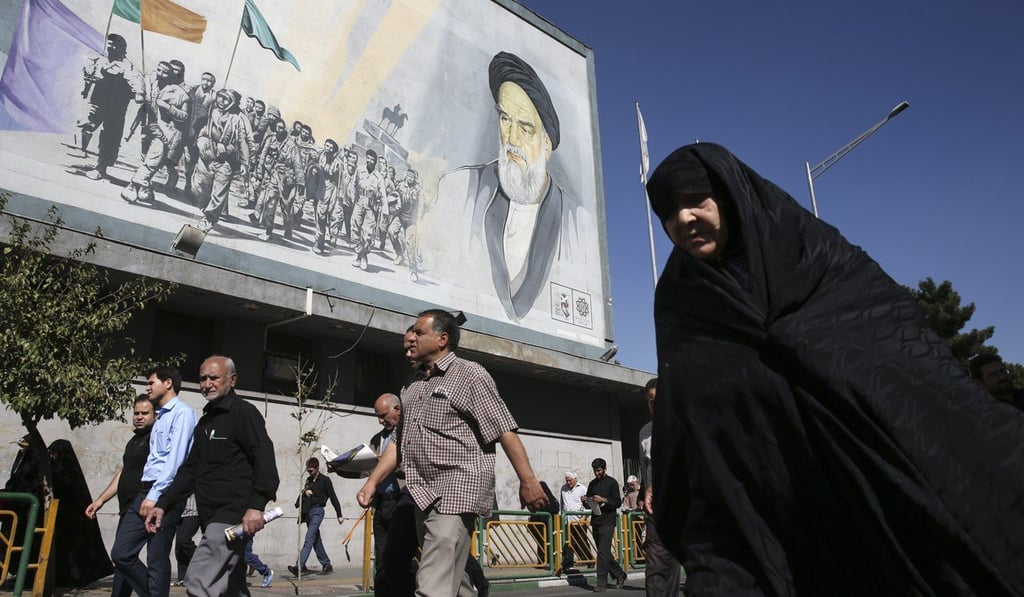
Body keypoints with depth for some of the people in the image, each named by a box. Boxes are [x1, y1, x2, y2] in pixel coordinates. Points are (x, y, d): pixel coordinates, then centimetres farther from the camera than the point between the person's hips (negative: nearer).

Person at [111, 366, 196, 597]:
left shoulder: (182, 413, -8)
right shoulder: (161, 417, 20)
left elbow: (175, 459, -17)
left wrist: (155, 495, -20)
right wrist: (147, 494, 14)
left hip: (166, 494, -9)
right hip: (146, 492, 9)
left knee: (157, 560, -3)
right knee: (121, 553, 7)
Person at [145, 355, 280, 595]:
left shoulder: (244, 412, -6)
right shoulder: (205, 421, 21)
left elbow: (264, 459, -17)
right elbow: (190, 469, 23)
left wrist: (256, 505, -29)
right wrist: (163, 504, 12)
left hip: (234, 513, -9)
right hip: (213, 517, 9)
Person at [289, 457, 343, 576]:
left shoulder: (325, 480, -2)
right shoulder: (309, 480, 16)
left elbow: (333, 497, -3)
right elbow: (302, 496, 21)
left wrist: (339, 515, -6)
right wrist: (304, 492, -4)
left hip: (317, 511, -7)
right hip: (308, 512, 7)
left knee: (309, 539, -15)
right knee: (316, 540, 10)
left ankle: (299, 566, -22)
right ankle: (327, 565, 19)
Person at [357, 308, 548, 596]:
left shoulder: (469, 374, -5)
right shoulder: (412, 385, 17)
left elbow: (505, 430, -10)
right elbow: (400, 442, 20)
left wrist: (528, 480, -16)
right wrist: (372, 482, 12)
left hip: (458, 489, -8)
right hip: (424, 494, 8)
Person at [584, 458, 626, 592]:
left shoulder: (612, 483, 0)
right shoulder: (592, 484, 16)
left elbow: (618, 503, -6)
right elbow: (589, 505, 20)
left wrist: (604, 500, -20)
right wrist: (586, 501, -2)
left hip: (607, 521, -6)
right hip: (595, 521, 6)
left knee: (603, 552, -11)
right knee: (604, 552, 11)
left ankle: (602, 583, -7)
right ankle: (619, 574, 28)